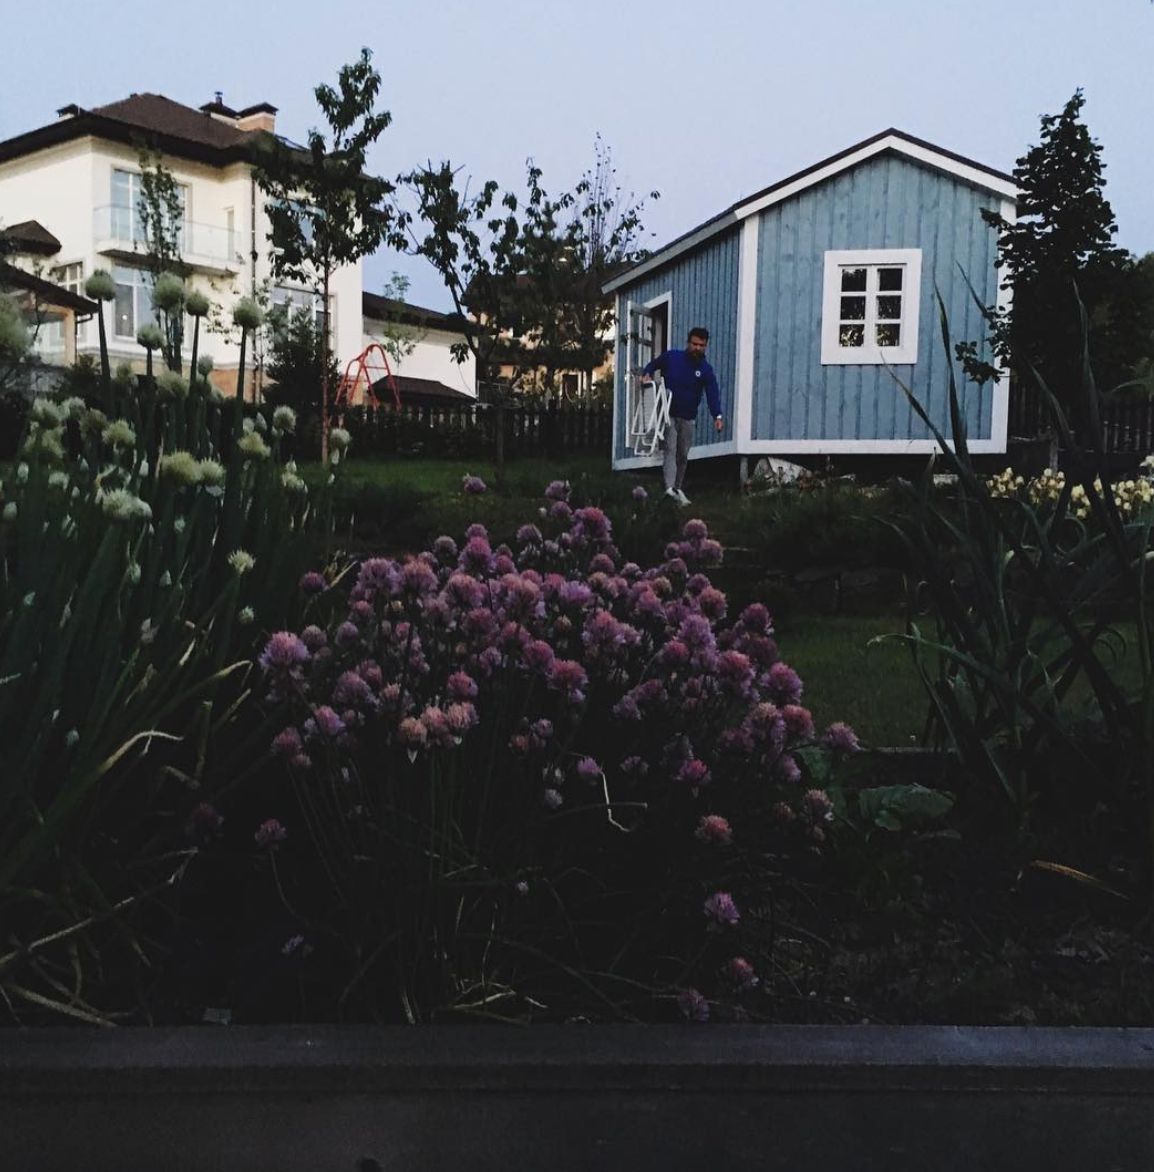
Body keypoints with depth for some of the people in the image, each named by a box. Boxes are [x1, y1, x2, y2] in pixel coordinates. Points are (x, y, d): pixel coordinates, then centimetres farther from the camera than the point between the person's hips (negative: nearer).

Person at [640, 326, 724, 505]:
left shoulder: (706, 370, -5)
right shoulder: (671, 357, -5)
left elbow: (713, 394, -16)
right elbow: (653, 365, 14)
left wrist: (717, 416, -31)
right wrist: (646, 374, -9)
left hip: (688, 418, 3)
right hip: (668, 414, -3)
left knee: (683, 455, 12)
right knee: (670, 450, -17)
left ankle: (678, 488, 28)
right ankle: (669, 488, -30)